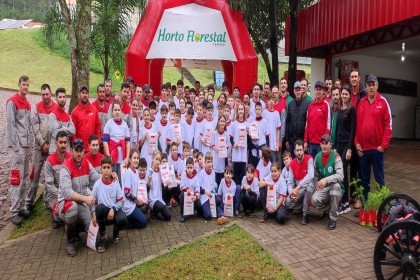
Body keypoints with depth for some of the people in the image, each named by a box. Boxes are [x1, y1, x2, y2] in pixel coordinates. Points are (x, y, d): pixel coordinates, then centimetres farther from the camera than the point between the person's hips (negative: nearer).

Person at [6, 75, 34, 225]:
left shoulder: (27, 103, 16)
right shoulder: (12, 101, -7)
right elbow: (10, 125, -12)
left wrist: (30, 144, 12)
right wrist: (15, 146, -15)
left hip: (27, 145, 8)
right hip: (17, 146, -7)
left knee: (25, 178, 12)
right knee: (16, 178, -5)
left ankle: (21, 206, 21)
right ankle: (14, 212, 1)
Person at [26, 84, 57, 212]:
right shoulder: (37, 107, 3)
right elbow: (35, 127, -3)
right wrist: (43, 143, -9)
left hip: (53, 146, 1)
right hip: (39, 145, 0)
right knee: (35, 173, -2)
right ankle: (29, 201, 5)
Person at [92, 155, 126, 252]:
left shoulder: (116, 183, -6)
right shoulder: (97, 184, -7)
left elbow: (121, 201, -3)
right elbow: (93, 202, -1)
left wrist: (113, 209, -18)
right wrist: (94, 214, -16)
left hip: (115, 210, 0)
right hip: (102, 212, 0)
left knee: (122, 219, -33)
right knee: (100, 207, -37)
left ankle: (116, 231, 9)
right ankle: (101, 235, -11)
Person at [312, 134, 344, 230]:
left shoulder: (336, 157, -12)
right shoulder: (317, 157, 3)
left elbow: (340, 176, -26)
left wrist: (326, 180, -40)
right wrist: (316, 187, -3)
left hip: (334, 188, -2)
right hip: (322, 188, 3)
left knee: (336, 185, -38)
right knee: (314, 200, -29)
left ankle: (333, 218, -21)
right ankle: (328, 209, 10)